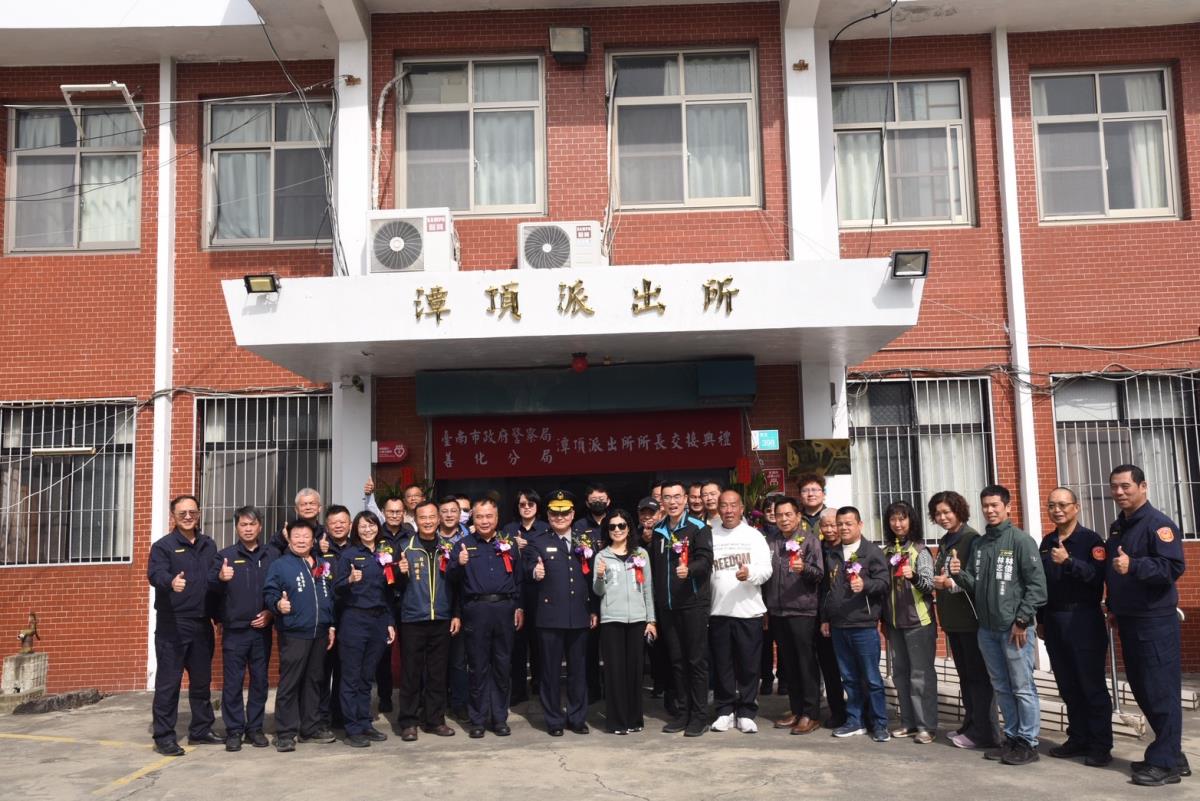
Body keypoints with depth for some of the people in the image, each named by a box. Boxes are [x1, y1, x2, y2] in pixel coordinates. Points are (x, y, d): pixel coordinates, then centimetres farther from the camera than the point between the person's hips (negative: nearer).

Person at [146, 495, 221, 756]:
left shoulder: (209, 545, 13)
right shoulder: (163, 545, -5)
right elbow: (155, 573, -22)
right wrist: (171, 582, -44)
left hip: (202, 624, 6)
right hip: (172, 625, -6)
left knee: (202, 679, 14)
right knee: (168, 681, -2)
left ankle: (200, 730, 25)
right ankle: (164, 736, 5)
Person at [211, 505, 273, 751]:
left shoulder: (270, 556, 7)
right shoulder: (225, 555, 1)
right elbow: (210, 589, -10)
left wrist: (271, 612, -4)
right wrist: (220, 578, -31)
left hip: (262, 629, 2)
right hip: (234, 630, -2)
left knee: (260, 681, 7)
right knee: (232, 682, 2)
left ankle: (255, 727, 18)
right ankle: (234, 730, 11)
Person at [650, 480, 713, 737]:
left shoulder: (698, 528, -3)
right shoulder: (657, 531, 12)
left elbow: (705, 560, -14)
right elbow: (653, 566, 14)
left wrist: (689, 569, -35)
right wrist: (656, 601, 9)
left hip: (693, 603, -5)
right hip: (666, 605, 5)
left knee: (696, 660, 0)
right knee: (676, 660, 11)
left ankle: (697, 716, 6)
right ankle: (680, 712, 19)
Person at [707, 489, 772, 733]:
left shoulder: (753, 535, 4)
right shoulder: (710, 536, 8)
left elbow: (766, 569, -6)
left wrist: (750, 573, -27)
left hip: (749, 610, -1)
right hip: (718, 611, 1)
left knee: (748, 665, 3)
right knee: (722, 665, 8)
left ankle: (746, 713, 14)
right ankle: (725, 711, 18)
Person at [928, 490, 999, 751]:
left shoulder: (972, 539, -11)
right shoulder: (944, 542, 14)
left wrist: (951, 583, -30)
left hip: (971, 617, -8)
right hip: (952, 618, 8)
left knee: (978, 674, -2)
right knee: (964, 674, 15)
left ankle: (984, 732, 3)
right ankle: (970, 725, 24)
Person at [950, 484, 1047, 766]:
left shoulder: (1021, 540, -7)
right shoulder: (979, 544, 12)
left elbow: (1037, 584, -11)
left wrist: (1021, 621, -14)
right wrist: (959, 574, -6)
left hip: (1015, 628, -6)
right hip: (987, 629, 6)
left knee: (1022, 688, -1)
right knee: (1001, 688, 13)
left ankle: (1028, 743, 8)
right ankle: (1012, 737, 23)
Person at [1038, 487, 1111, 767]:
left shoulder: (1090, 539, -5)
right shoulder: (1047, 543, 14)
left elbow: (1098, 575, -19)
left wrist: (1069, 562, -29)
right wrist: (1040, 620, 17)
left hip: (1083, 620, -6)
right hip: (1054, 621, 6)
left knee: (1092, 685, -2)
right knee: (1067, 686, 11)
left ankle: (1101, 745, 5)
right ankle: (1078, 738, 20)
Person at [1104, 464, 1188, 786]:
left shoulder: (1158, 524, -11)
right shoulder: (1117, 527, 16)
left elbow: (1174, 566, -23)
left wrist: (1133, 566, -32)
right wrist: (1113, 607, 19)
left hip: (1155, 622, -9)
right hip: (1128, 621, 9)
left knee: (1160, 691, -4)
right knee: (1142, 690, 13)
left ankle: (1165, 763, 2)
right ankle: (1172, 753, 24)